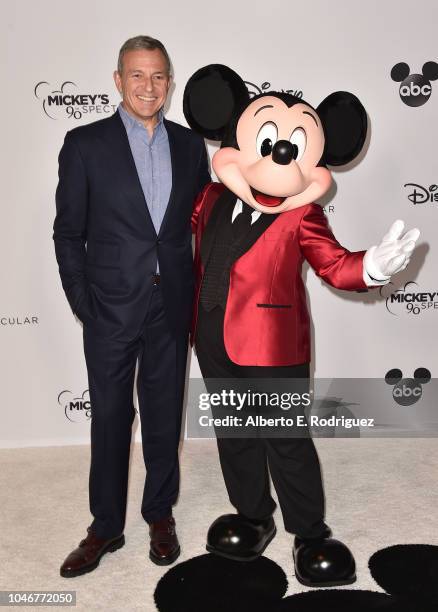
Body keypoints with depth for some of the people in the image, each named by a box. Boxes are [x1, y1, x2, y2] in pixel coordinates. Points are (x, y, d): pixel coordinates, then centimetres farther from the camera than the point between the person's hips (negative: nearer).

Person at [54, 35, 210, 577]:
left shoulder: (190, 145, 6)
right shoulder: (85, 143, -3)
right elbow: (68, 232, -2)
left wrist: (201, 298, 3)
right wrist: (83, 304, -6)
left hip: (171, 308, 2)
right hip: (112, 309, -2)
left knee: (164, 416, 14)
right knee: (110, 421, 11)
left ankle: (160, 515, 35)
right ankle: (105, 527, 30)